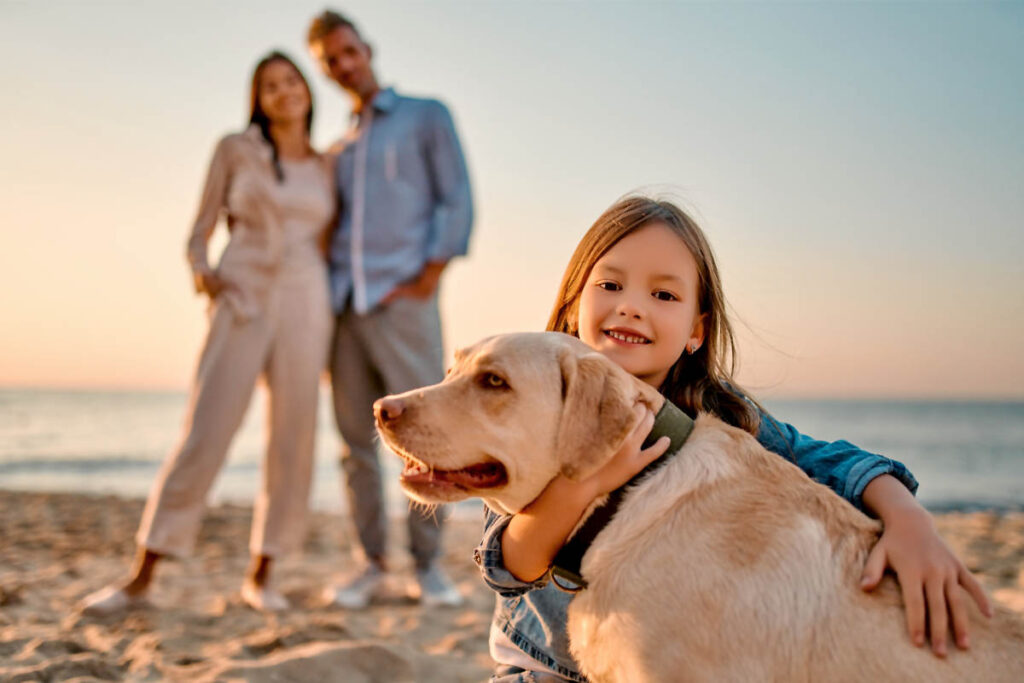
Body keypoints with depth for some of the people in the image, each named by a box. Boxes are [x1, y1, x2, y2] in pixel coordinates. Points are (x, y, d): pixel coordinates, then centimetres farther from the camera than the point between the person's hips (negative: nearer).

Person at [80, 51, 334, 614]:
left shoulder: (325, 170, 14)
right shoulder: (234, 150, 6)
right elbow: (199, 235, 5)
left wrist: (334, 328, 5)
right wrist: (201, 272, -16)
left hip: (305, 305, 3)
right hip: (241, 304, -2)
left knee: (292, 443, -2)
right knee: (203, 437, -9)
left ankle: (260, 575, 11)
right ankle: (140, 578, 0)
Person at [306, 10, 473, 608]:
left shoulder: (427, 117, 8)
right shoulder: (340, 151, 23)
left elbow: (457, 201, -1)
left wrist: (426, 280, -11)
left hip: (401, 299, -5)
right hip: (343, 302, 5)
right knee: (357, 437, 3)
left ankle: (428, 565, 3)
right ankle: (373, 564, 9)